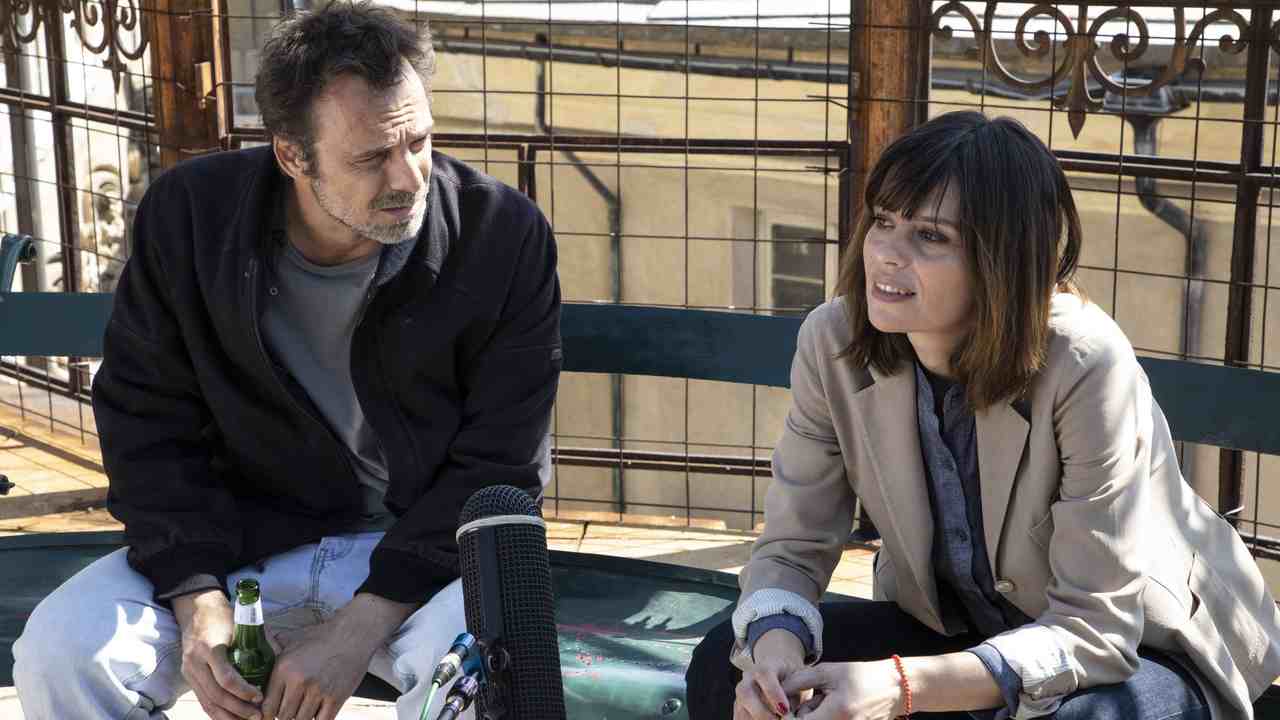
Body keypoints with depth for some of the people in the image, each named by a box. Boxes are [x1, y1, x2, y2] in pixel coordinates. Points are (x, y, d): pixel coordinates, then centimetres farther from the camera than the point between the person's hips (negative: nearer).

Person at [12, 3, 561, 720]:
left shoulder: (505, 236, -12)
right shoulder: (189, 216, -6)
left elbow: (499, 465, -10)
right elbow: (148, 424, 1)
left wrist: (362, 626, -18)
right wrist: (196, 597, -15)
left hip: (423, 552, -2)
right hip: (241, 545, 2)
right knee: (59, 650, -22)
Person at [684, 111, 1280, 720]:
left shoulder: (1085, 367, -30)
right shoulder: (832, 341, -15)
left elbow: (1095, 627, -28)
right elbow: (792, 546, -9)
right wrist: (774, 643, -33)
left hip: (1133, 645, -4)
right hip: (951, 630, 4)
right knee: (724, 670, -14)